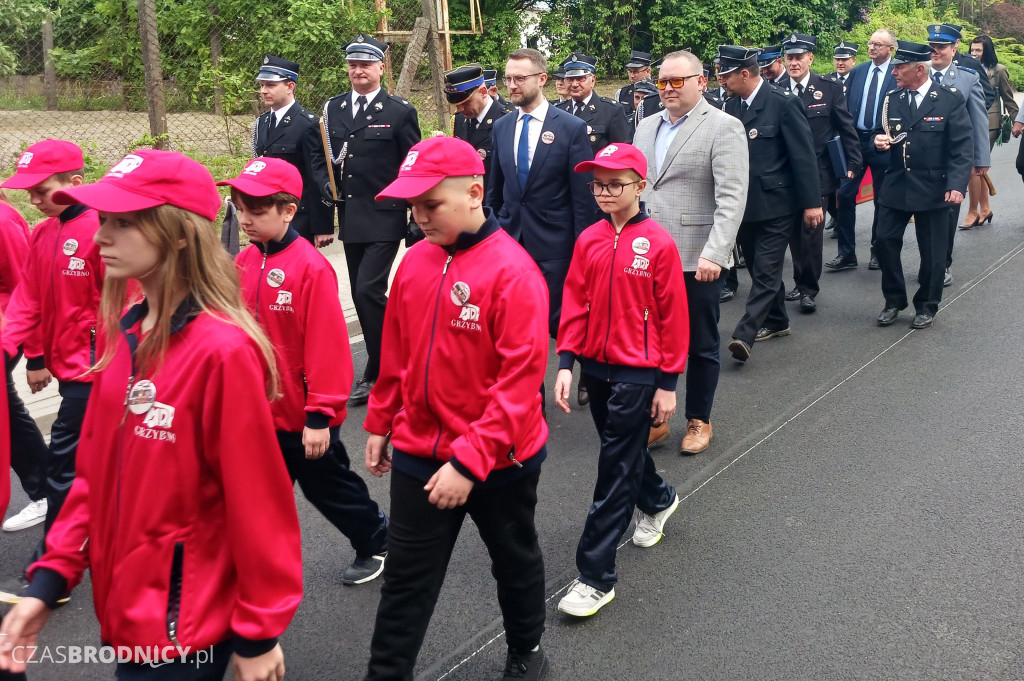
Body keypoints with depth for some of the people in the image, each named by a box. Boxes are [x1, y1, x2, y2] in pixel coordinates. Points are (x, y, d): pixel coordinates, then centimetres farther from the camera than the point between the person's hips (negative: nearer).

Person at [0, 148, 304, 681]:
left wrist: (257, 633, -12)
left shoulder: (223, 351, -22)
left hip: (185, 627, -7)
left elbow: (256, 503, -18)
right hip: (126, 608, 7)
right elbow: (95, 472, 8)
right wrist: (50, 579, 4)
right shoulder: (123, 334, 1)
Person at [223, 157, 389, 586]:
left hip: (305, 419, -6)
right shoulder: (244, 262, 0)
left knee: (328, 486, 14)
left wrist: (320, 414, -17)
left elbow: (326, 347, -20)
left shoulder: (311, 268, -21)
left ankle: (376, 540, 39)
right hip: (260, 414, 6)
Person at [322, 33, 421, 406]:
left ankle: (376, 374, -1)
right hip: (350, 219, 6)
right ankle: (387, 364, 25)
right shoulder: (332, 109, 9)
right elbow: (329, 162, 11)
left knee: (369, 291, -14)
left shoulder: (400, 112, -4)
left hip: (385, 218, -5)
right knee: (362, 295, 10)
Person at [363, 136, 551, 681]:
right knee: (407, 577, 13)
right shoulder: (415, 260, -2)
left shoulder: (513, 271, -20)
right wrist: (379, 423, 14)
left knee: (514, 560, 21)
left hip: (499, 460, -4)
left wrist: (471, 458, -24)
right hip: (419, 453, 4)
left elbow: (521, 379, -22)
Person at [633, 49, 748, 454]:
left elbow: (732, 197, -15)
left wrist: (714, 253, -23)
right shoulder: (647, 127, 14)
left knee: (701, 344, 9)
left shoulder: (724, 128, -6)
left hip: (699, 260, -5)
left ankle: (698, 421, 26)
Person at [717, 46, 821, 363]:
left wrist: (812, 202, -13)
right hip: (744, 204, 7)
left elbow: (803, 154, -11)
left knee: (766, 272, -8)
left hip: (776, 205, -7)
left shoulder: (783, 103, -11)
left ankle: (744, 335, -13)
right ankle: (776, 322, 31)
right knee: (760, 268, 16)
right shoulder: (732, 105, 8)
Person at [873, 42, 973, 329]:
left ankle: (926, 306, 22)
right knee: (885, 243, 3)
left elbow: (962, 147, -10)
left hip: (932, 188, -4)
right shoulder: (892, 98, 5)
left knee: (932, 252, 5)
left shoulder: (950, 100, -8)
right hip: (896, 185, 4)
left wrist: (957, 184, -20)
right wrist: (881, 141, -10)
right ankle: (894, 301, 20)